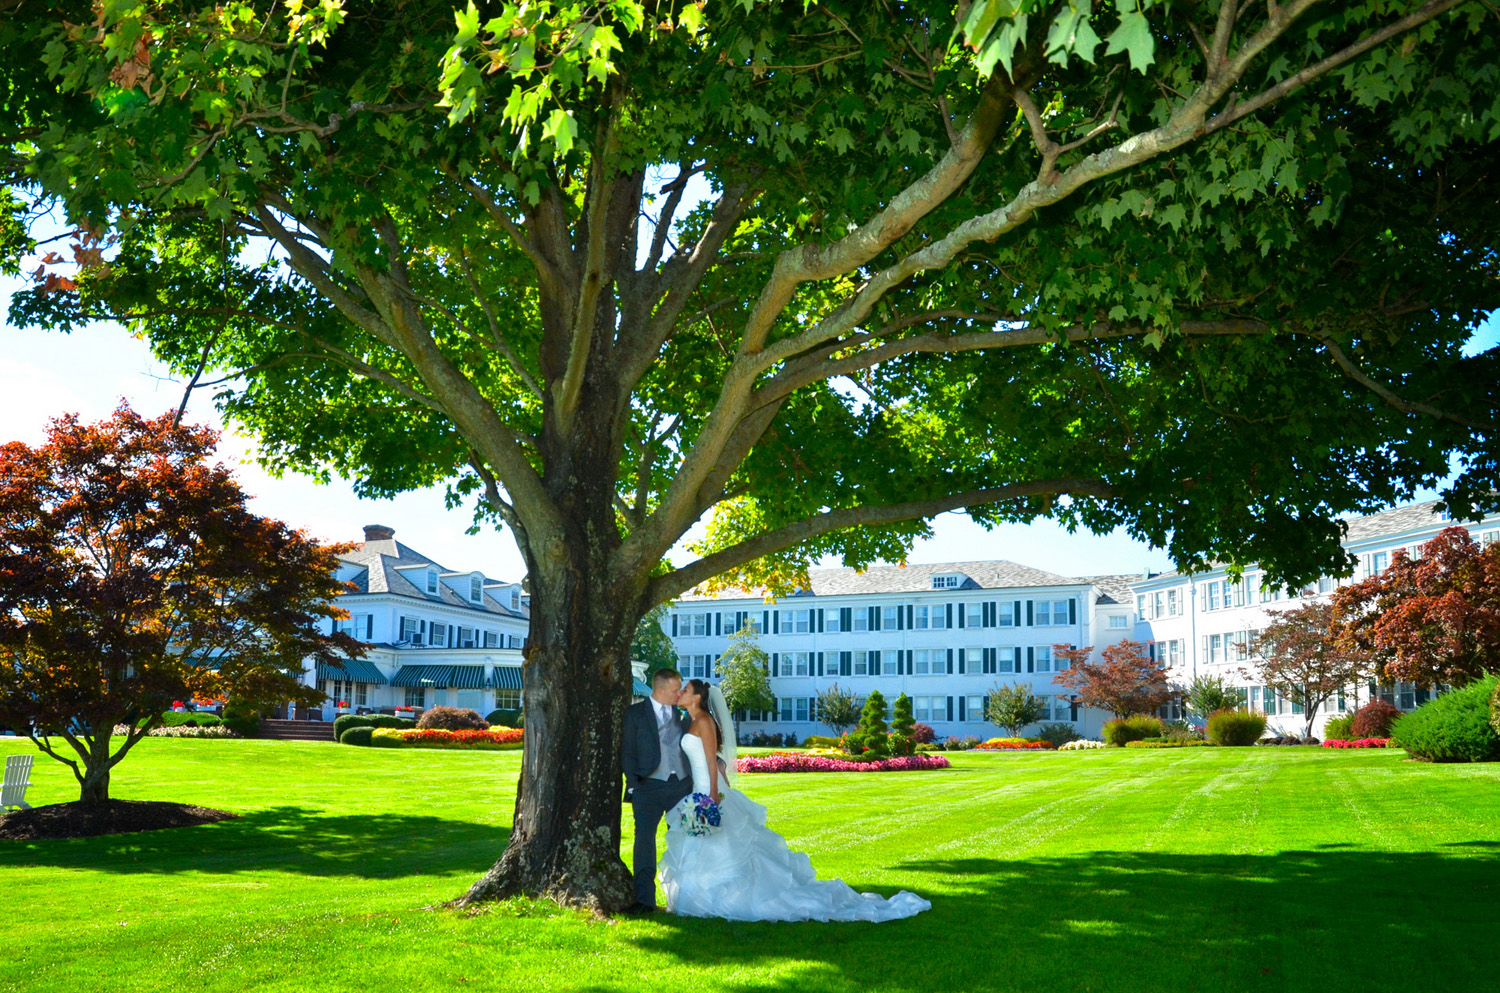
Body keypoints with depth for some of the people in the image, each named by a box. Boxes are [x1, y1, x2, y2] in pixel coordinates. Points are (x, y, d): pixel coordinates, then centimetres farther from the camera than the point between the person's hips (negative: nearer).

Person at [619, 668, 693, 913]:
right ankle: (644, 899, -8)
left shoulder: (682, 715, 14)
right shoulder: (635, 713, 4)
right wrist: (633, 784, -7)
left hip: (682, 785, 3)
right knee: (644, 839, -10)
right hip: (649, 786, -3)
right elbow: (627, 752, 1)